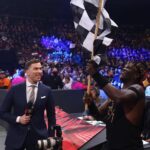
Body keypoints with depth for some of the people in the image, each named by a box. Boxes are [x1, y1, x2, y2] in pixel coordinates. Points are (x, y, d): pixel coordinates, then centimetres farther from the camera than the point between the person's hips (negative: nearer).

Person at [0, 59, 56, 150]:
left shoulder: (46, 91, -1)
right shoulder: (15, 89, -4)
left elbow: (51, 115, 6)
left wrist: (51, 136, 2)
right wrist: (18, 119, -13)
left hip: (38, 136, 1)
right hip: (16, 136, 0)